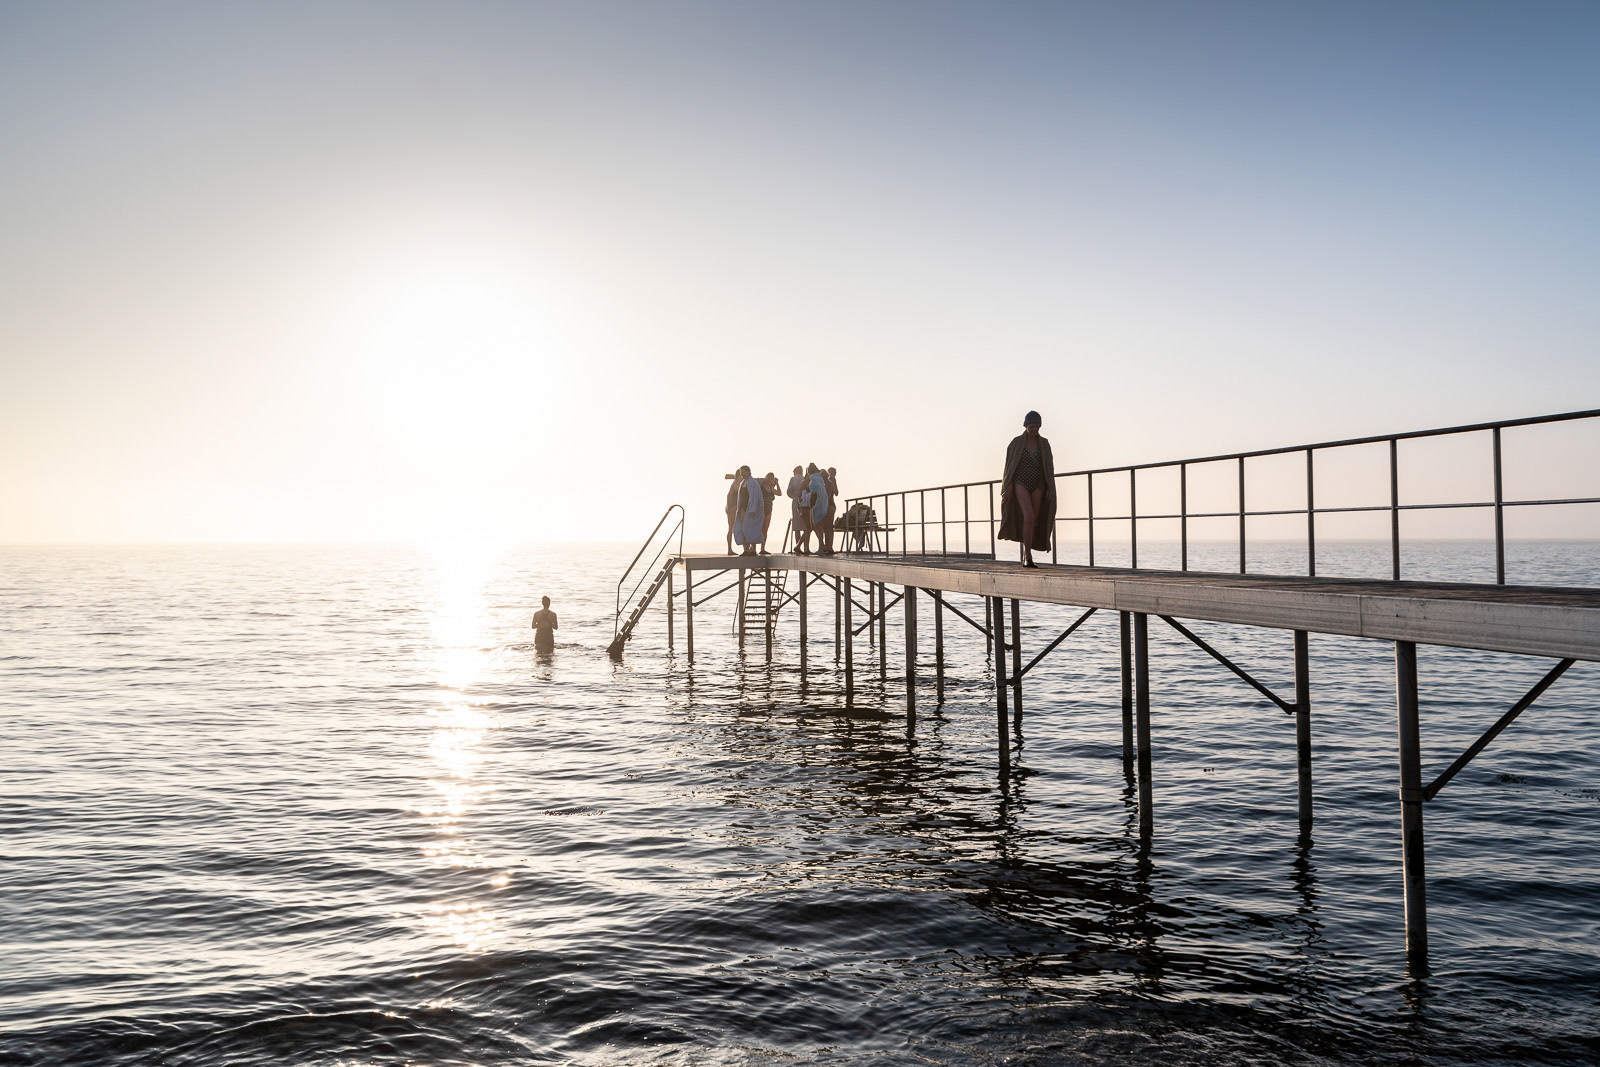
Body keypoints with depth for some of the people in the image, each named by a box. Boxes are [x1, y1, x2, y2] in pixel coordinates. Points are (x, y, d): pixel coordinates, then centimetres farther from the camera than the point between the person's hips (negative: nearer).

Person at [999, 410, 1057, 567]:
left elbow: (1049, 468, 8)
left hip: (1038, 485, 4)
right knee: (1029, 517, -22)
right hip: (1021, 484, -4)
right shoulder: (1016, 442, -2)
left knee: (1033, 521, 4)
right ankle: (1028, 556, -19)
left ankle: (1026, 557, 16)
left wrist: (1050, 488, -1)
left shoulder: (1044, 444, 6)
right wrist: (1008, 488, -9)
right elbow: (1009, 466, -2)